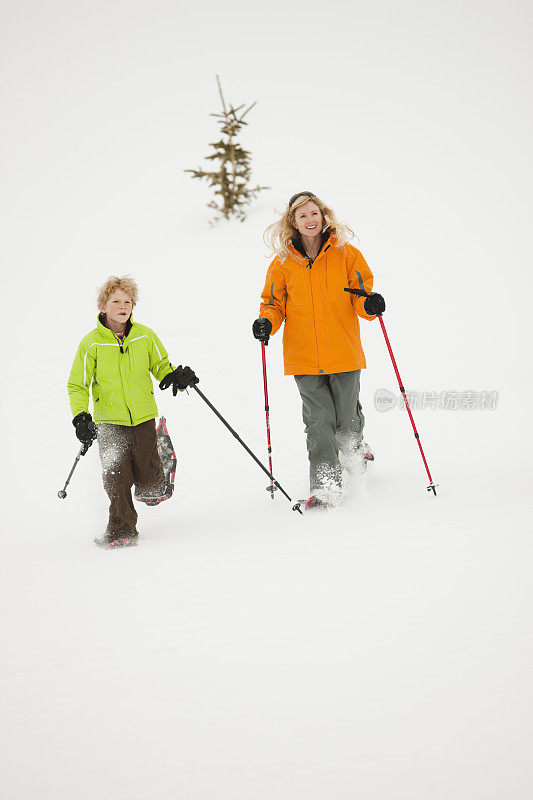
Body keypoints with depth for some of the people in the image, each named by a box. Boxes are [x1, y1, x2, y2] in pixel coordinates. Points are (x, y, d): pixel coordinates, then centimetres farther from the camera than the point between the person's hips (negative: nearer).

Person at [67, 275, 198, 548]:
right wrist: (80, 417, -14)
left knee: (148, 481, 3)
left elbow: (162, 367, 13)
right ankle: (122, 530, 6)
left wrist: (178, 377, -8)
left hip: (143, 417, 1)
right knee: (116, 478, -9)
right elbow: (77, 386, -1)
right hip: (109, 420, -1)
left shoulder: (145, 336, -1)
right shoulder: (91, 343, -7)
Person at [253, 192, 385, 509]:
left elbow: (360, 296, 6)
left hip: (344, 352, 0)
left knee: (346, 419, 8)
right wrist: (266, 322, -8)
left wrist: (369, 304, -16)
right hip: (305, 358, 0)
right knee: (319, 421, -7)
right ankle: (326, 487, -4)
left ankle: (355, 447, 43)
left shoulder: (345, 254, 2)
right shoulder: (283, 262, 4)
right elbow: (275, 303, 13)